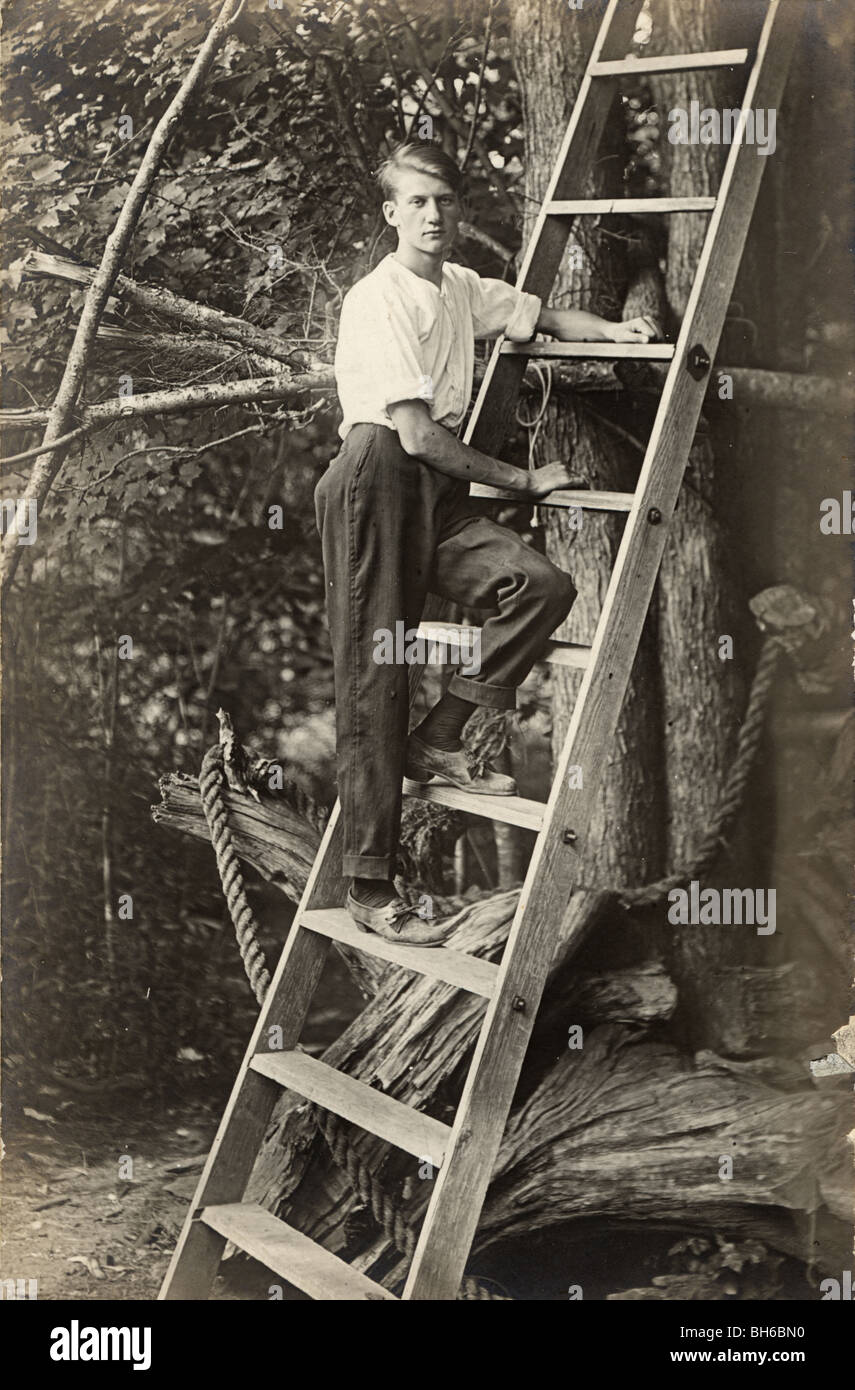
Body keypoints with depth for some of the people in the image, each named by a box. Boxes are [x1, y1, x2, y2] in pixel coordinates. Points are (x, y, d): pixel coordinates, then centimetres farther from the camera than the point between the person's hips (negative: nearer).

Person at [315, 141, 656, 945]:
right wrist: (521, 481, -8)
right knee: (372, 682, -8)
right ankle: (369, 890, -3)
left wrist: (610, 331, 10)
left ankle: (436, 742, -3)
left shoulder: (461, 288, 15)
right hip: (377, 477, -7)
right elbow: (418, 435, -16)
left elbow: (539, 316, 32)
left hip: (439, 489, 7)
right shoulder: (378, 300, -10)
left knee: (544, 585, -18)